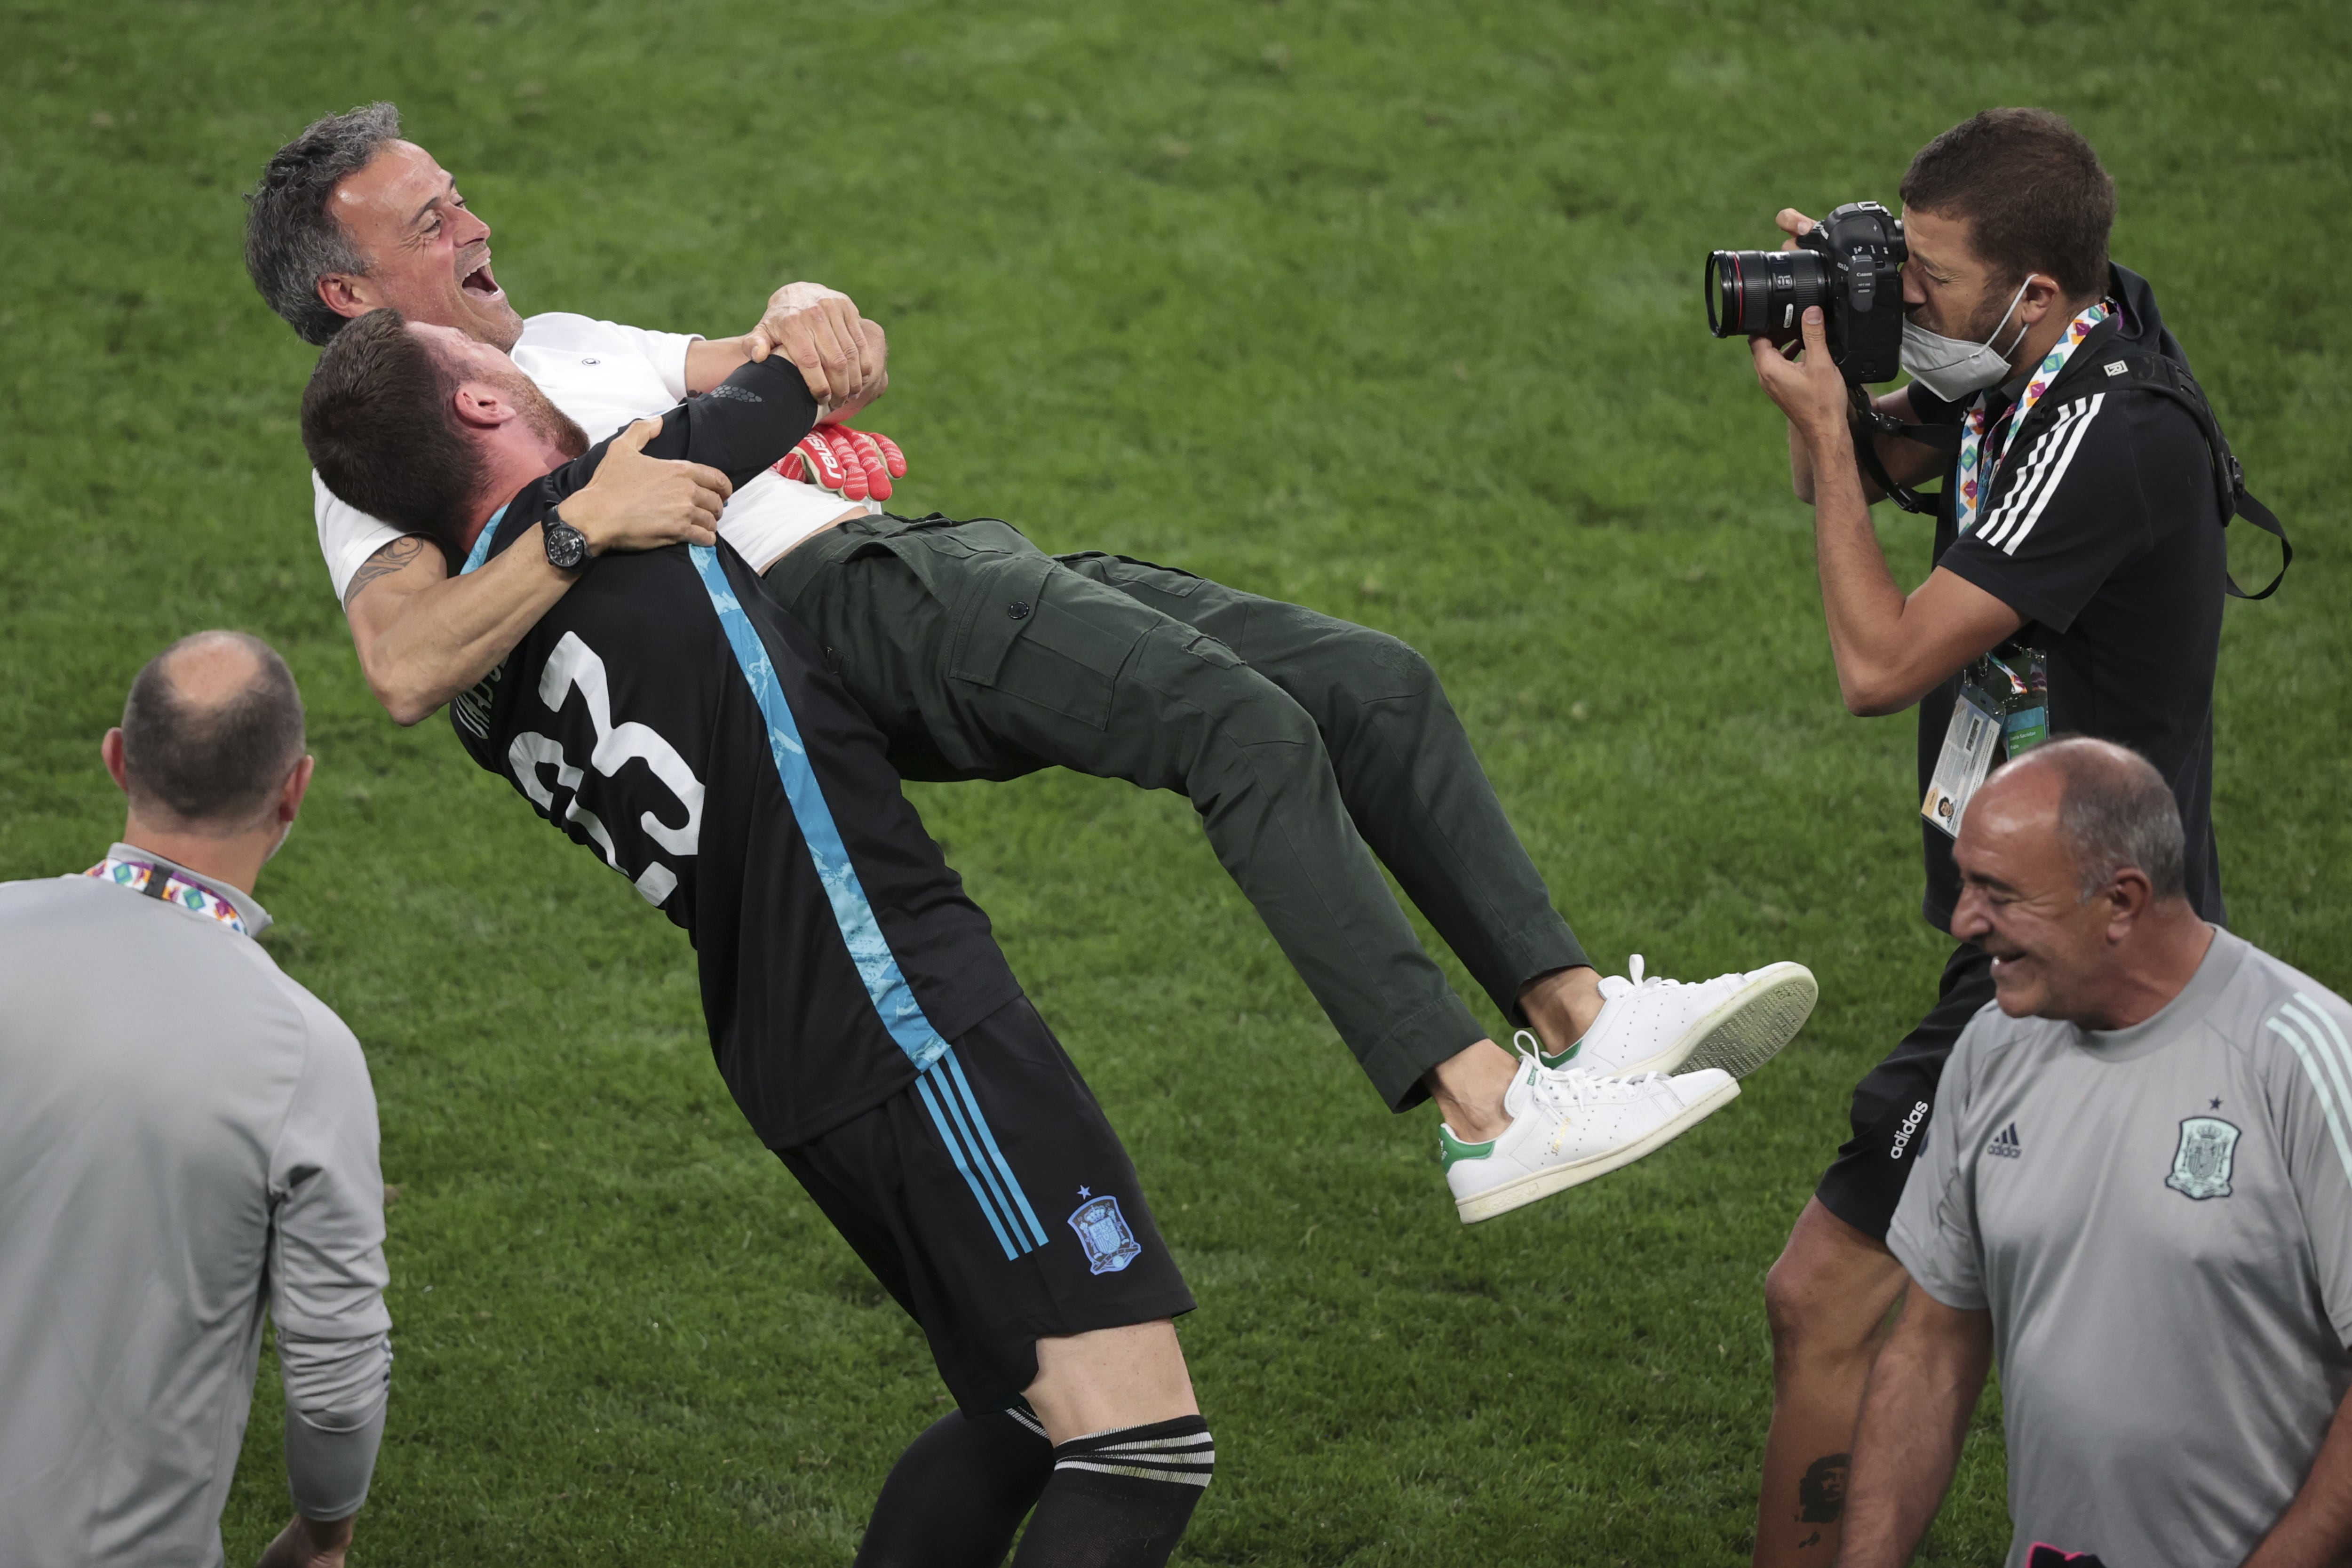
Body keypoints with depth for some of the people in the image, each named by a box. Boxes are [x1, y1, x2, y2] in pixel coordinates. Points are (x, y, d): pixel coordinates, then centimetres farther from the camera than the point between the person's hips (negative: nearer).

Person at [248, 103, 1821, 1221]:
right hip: (832, 615, -9)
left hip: (925, 559, 9)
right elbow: (408, 670, -17)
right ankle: (1486, 1111, -31)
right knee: (1250, 730, -27)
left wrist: (818, 321, 1)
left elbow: (797, 374, 26)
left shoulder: (569, 351, 32)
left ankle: (1582, 1009, -9)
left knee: (1377, 685, -3)